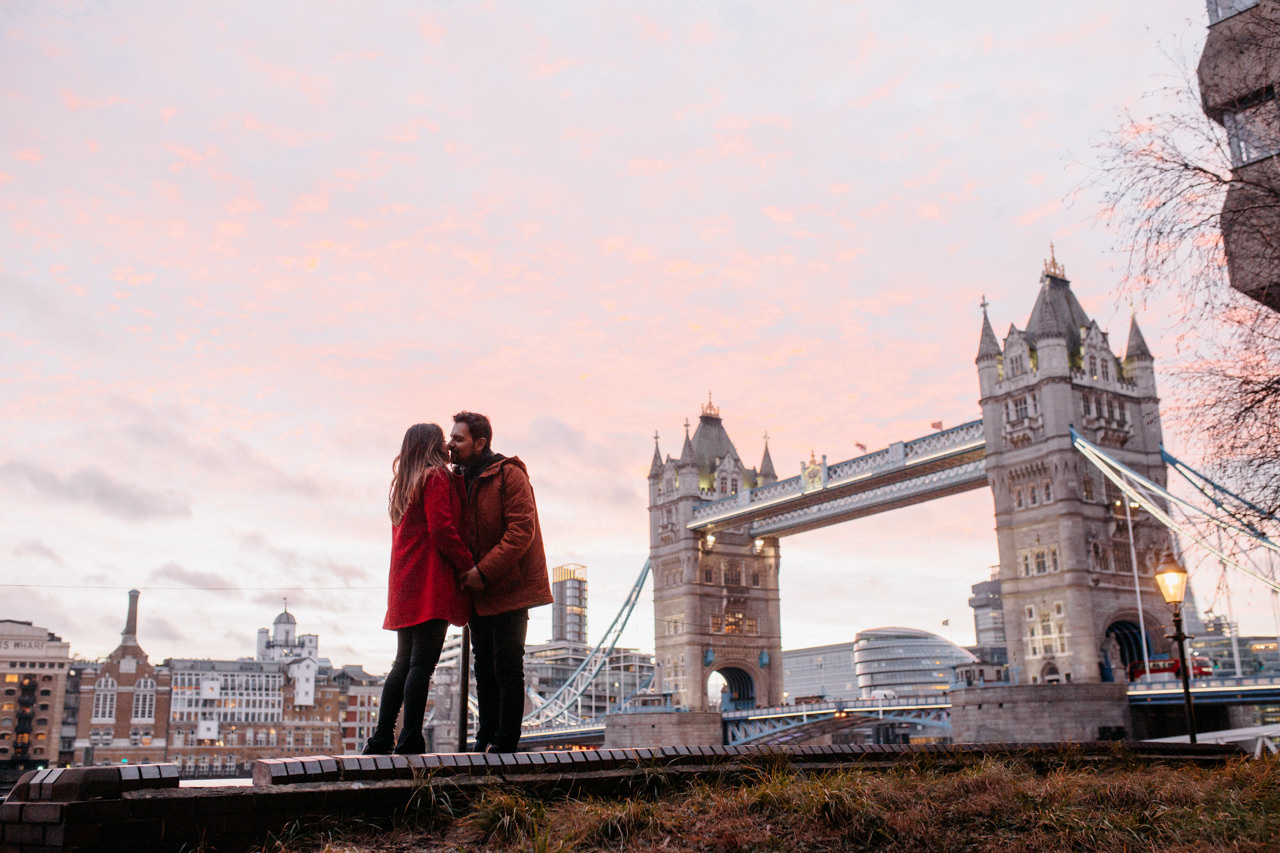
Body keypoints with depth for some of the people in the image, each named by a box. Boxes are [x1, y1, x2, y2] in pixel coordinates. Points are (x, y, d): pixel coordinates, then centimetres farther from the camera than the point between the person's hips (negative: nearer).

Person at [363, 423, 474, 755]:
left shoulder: (404, 484, 22)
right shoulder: (436, 477, -4)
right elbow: (441, 529, -14)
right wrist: (468, 566, -7)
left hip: (405, 584, 9)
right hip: (432, 583, -9)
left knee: (404, 663, 12)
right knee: (422, 663, -9)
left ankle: (381, 741, 12)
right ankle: (410, 743, -10)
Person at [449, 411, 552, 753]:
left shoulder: (508, 475, -11)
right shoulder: (462, 480, 14)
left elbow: (522, 530, -20)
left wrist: (484, 571, -22)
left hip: (508, 589, -8)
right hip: (478, 592, 8)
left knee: (507, 668, -3)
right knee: (484, 669, 13)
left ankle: (505, 742, 5)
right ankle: (485, 741, 22)